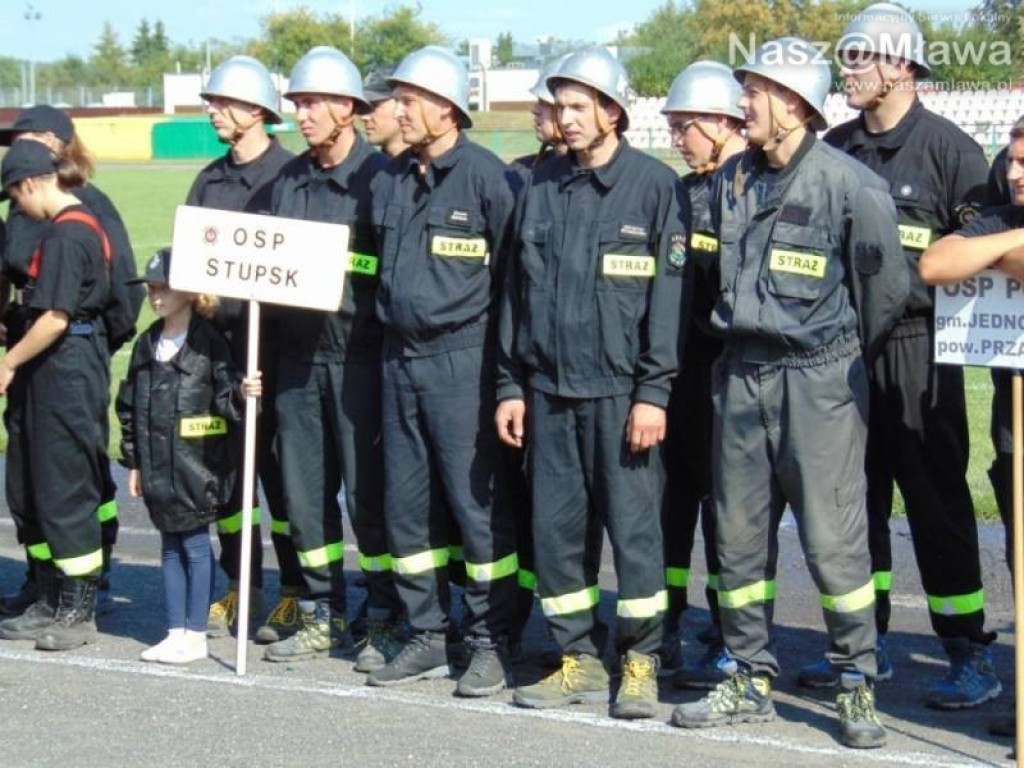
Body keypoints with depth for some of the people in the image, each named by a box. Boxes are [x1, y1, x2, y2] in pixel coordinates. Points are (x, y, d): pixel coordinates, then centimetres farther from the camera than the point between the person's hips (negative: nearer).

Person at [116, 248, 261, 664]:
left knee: (195, 544, 0)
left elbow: (224, 395, -6)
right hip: (159, 467, 6)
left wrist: (241, 394, -29)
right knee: (170, 547, 11)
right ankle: (175, 632, 18)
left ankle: (196, 635, 8)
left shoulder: (208, 342, -7)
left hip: (196, 465, -6)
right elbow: (130, 405, 15)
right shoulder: (148, 344, 11)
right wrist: (133, 462, 13)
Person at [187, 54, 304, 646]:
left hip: (271, 342, -6)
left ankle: (295, 594, 7)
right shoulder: (210, 180, 14)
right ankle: (241, 588, 20)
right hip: (217, 339, 6)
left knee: (279, 468, -2)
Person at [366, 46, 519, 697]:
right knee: (407, 502, 10)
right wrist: (389, 324, 14)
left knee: (476, 500, -3)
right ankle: (428, 636, 20)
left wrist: (506, 366, -9)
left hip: (460, 358, -7)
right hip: (399, 356, 7)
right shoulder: (391, 180, 11)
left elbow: (510, 275, -8)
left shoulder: (486, 176, -9)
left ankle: (491, 642, 6)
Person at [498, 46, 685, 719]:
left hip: (620, 391, -5)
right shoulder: (543, 187, 11)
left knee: (634, 525, -2)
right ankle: (580, 657, 18)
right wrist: (511, 384, 10)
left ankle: (641, 662, 10)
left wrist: (653, 391, -12)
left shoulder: (654, 185, -3)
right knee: (556, 527, 7)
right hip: (549, 388, 5)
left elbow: (668, 292, -7)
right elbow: (516, 290, 15)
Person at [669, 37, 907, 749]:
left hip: (820, 378, -6)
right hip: (741, 373, 6)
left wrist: (847, 359, 5)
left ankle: (858, 686, 10)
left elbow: (886, 288, -6)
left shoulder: (851, 186, -12)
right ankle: (751, 682, 19)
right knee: (739, 535, 9)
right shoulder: (731, 181, 7)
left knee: (833, 537, -3)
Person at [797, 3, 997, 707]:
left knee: (938, 499, -2)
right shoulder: (835, 149, 10)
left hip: (917, 347, -6)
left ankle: (972, 655, 5)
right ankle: (866, 643, 22)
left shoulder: (947, 146, -5)